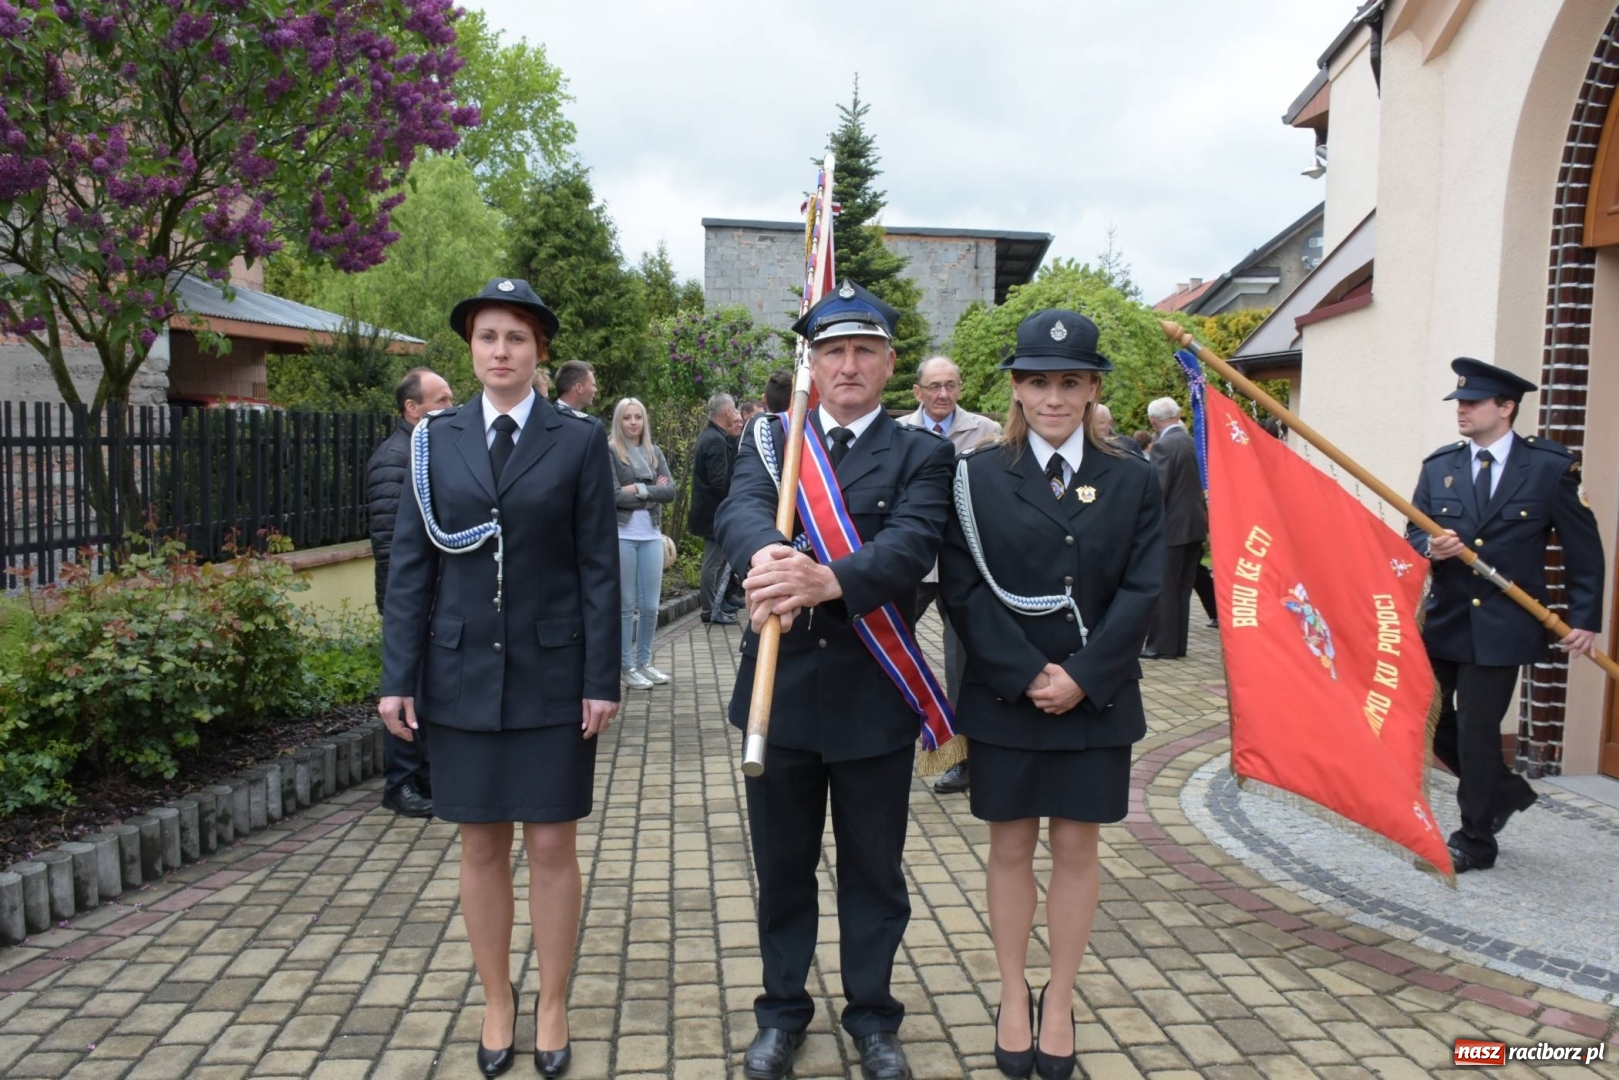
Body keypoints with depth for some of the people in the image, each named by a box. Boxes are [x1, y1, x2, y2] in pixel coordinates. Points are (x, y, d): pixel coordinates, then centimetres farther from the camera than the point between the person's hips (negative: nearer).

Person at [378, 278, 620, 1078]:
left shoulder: (579, 442, -1)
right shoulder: (436, 439, 4)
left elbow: (600, 567, -3)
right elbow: (411, 564, 4)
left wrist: (602, 679, -7)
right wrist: (398, 676, -1)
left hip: (552, 673, -2)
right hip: (462, 673, 2)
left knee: (551, 844, 6)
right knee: (481, 844, 10)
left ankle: (552, 1007, 24)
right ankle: (496, 1003, 28)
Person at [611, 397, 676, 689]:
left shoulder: (655, 453, 13)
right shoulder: (609, 452, -2)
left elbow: (670, 491, 2)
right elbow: (613, 495, -12)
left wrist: (639, 489, -9)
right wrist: (652, 494, -6)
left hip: (652, 535, 4)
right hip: (621, 535, -4)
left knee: (650, 605, 6)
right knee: (625, 604, 2)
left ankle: (644, 661, 21)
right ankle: (626, 666, 11)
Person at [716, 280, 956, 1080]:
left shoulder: (921, 454, 1)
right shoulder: (768, 441, 5)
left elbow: (911, 545, -18)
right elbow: (739, 511, -16)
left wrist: (829, 579, -38)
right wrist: (765, 555, -40)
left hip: (874, 695, -1)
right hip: (781, 688, 2)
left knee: (874, 870, 13)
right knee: (781, 865, 16)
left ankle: (872, 1016, 34)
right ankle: (782, 1010, 36)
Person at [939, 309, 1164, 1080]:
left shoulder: (1132, 481, 3)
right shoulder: (978, 475, -1)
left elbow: (1142, 590, -4)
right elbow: (963, 589, -7)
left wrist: (1081, 676, -14)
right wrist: (1026, 674, -15)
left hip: (1096, 698, 1)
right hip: (1004, 697, -1)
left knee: (1076, 848, 10)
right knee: (1011, 847, 10)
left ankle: (1058, 1004, 26)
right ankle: (1013, 1000, 27)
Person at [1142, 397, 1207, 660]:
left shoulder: (1163, 446, -15)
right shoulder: (1192, 441, 7)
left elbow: (1158, 490, -18)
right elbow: (1199, 483, 13)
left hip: (1172, 527, -8)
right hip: (1195, 523, 8)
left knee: (1163, 589, -1)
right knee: (1182, 589, 13)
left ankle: (1162, 646, 2)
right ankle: (1178, 645, 18)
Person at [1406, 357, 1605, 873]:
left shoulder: (1551, 467, -3)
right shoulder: (1439, 466, 5)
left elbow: (1585, 550, 0)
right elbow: (1413, 535, 6)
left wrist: (1584, 620, -5)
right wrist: (1430, 548, -17)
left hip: (1501, 626, -4)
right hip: (1445, 619, 4)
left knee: (1476, 729, -2)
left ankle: (1475, 841, 17)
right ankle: (1504, 789, 35)